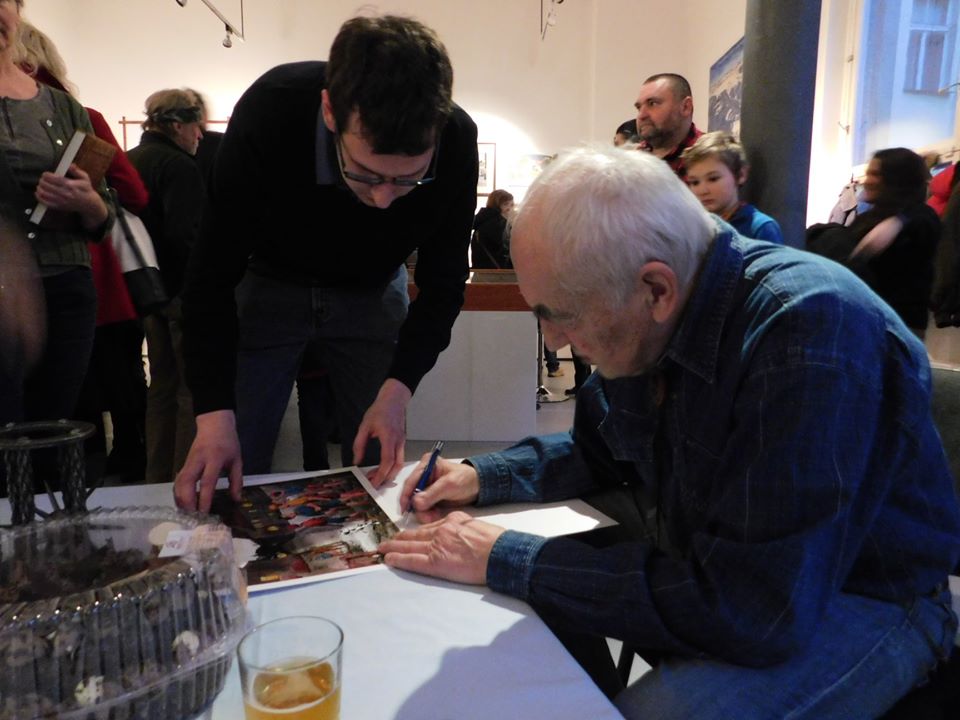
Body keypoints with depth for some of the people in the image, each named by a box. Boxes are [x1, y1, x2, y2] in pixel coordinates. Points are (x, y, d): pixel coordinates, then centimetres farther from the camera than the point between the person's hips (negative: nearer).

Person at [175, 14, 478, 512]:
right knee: (232, 471, -1)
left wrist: (398, 387, -27)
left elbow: (444, 279, -16)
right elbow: (214, 273, -23)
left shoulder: (456, 142, -28)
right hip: (269, 282, -1)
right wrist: (214, 411, -31)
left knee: (376, 470, 4)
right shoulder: (267, 114, -32)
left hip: (372, 292, 2)